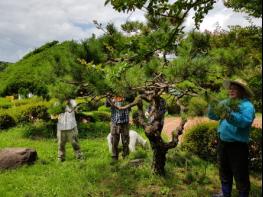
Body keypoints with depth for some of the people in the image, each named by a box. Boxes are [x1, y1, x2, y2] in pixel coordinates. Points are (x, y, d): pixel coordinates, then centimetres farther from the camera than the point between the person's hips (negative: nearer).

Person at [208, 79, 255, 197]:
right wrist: (213, 105, -14)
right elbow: (212, 116, 4)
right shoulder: (226, 102, 7)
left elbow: (245, 121, -31)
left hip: (238, 145, -7)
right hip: (223, 142, 7)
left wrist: (230, 114, -41)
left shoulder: (247, 105, -13)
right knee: (224, 171, 22)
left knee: (240, 175, 6)